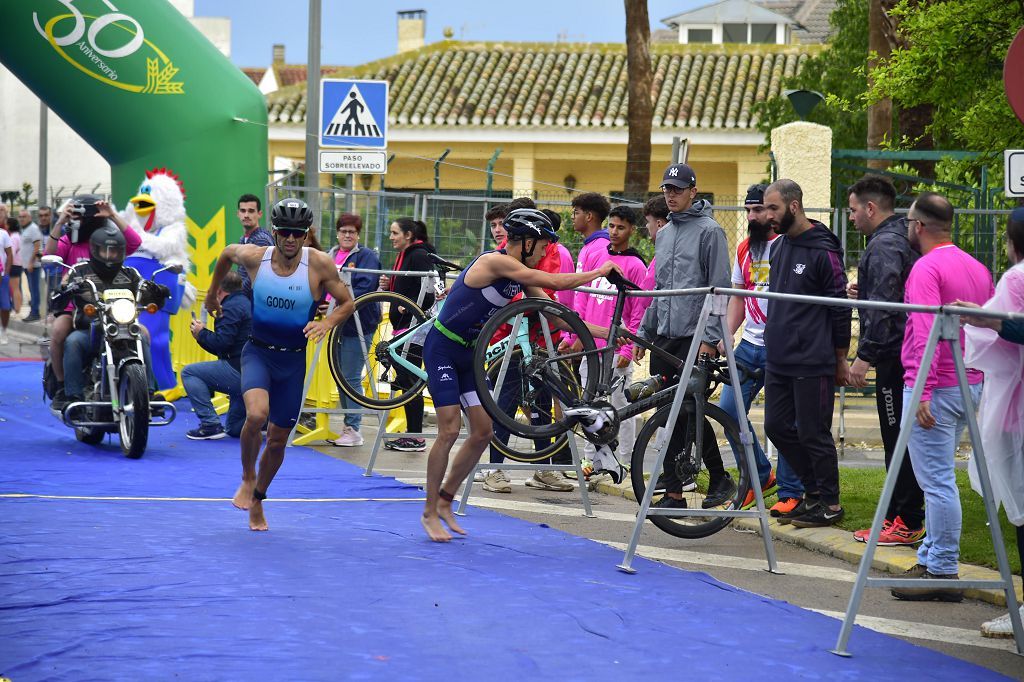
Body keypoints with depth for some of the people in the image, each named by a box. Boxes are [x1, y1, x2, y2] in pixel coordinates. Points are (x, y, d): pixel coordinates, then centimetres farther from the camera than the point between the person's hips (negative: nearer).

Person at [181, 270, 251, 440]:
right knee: (234, 428, 22)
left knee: (189, 372, -3)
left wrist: (201, 333, -2)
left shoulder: (231, 307, -10)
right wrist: (202, 334, 23)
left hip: (241, 372, -10)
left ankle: (210, 424, -11)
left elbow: (221, 342, -20)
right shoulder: (247, 303, 23)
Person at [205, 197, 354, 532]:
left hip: (293, 359, 1)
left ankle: (257, 500, 33)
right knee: (256, 414, -29)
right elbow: (227, 253, 14)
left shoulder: (319, 264, -11)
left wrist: (327, 323, -20)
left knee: (278, 439, 9)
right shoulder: (254, 257, -9)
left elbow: (347, 303, -1)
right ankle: (247, 478, -2)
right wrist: (213, 290, 25)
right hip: (258, 351, -1)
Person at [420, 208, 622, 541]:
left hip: (467, 352, 9)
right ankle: (430, 512, 0)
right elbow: (554, 282, -25)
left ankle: (444, 500, 17)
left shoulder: (520, 274, 5)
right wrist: (600, 271, -15)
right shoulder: (495, 261, -23)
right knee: (449, 431, -11)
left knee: (483, 432, 4)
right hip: (442, 348, -9)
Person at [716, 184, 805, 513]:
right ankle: (760, 476, 18)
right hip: (749, 345, 7)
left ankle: (791, 492, 8)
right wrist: (727, 336, 6)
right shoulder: (744, 249, 14)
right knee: (728, 410, 2)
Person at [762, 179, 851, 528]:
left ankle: (829, 503, 10)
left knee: (813, 434, -2)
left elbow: (841, 309, -10)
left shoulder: (822, 251, -13)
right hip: (778, 361, 9)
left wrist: (841, 361, -7)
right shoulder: (778, 247, 13)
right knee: (777, 427, 10)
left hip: (812, 364, -8)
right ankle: (814, 490, 24)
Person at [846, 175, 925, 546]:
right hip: (902, 352, 10)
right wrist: (862, 293, 17)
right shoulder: (901, 241, 17)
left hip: (894, 357, -10)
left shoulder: (883, 247, -15)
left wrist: (864, 356, -22)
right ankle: (900, 516, 18)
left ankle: (906, 523, -5)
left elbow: (883, 308, -23)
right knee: (902, 440, 13)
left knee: (899, 440, -7)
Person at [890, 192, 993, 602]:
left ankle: (943, 573, -4)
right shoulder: (978, 268, 14)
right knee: (940, 479, 17)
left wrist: (923, 391, -24)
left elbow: (927, 333, -22)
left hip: (934, 389, -9)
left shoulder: (926, 268, -13)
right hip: (970, 385, 9)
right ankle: (932, 560, 23)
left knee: (937, 481, -6)